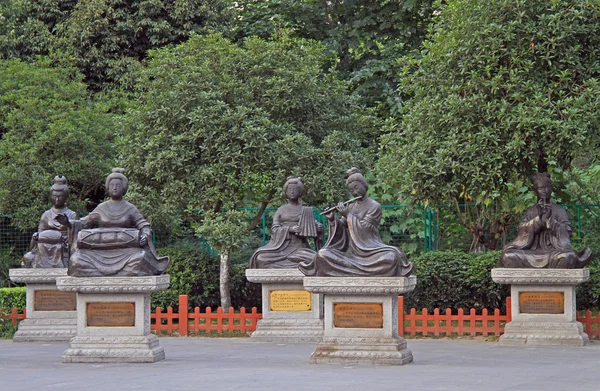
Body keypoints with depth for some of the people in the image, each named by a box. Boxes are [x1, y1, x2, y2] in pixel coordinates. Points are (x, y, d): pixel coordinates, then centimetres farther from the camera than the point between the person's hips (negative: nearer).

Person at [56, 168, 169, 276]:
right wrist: (68, 223, -5)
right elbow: (84, 223, 12)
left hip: (124, 251, -1)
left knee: (138, 259, -35)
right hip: (102, 252, 2)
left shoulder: (130, 209, 8)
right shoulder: (101, 208, 13)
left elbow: (144, 226, 4)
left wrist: (145, 235, -18)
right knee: (77, 260, -24)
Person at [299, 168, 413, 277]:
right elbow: (341, 228, 12)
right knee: (323, 254, -17)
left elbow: (363, 228, -13)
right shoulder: (351, 207, 16)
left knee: (391, 257, -36)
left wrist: (347, 215, -11)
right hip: (351, 251, 5)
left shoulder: (374, 206, -2)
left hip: (370, 250, -5)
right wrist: (332, 219, -6)